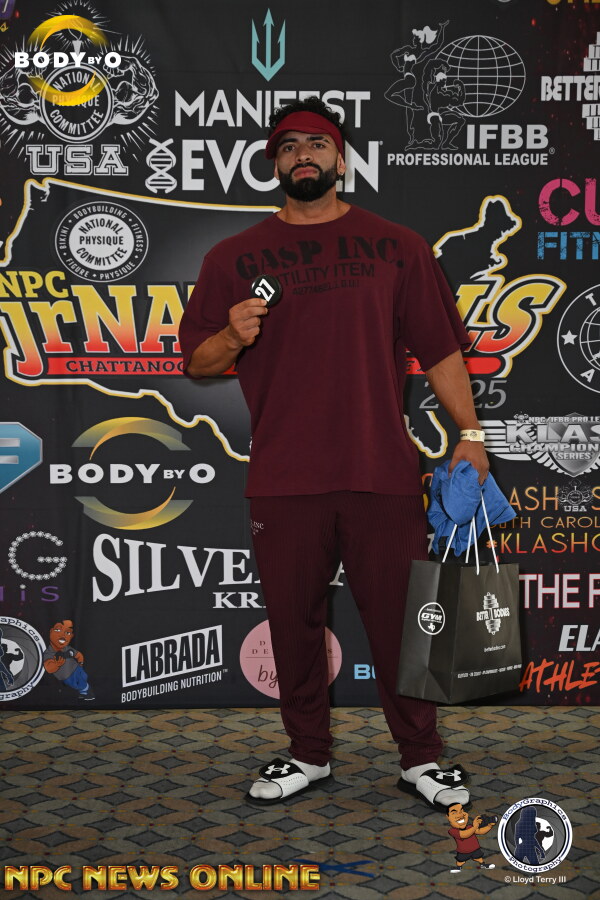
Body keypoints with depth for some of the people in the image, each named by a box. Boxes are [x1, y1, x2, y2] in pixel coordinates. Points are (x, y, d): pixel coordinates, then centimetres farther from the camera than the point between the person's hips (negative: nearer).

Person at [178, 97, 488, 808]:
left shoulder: (396, 247, 11)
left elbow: (439, 348, 10)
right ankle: (307, 754, 25)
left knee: (398, 616, 3)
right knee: (293, 619, 8)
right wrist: (232, 337, -10)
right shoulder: (235, 257, 11)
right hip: (283, 477, 1)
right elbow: (197, 362, 12)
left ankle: (420, 759, 19)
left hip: (383, 471, -1)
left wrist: (469, 433, 3)